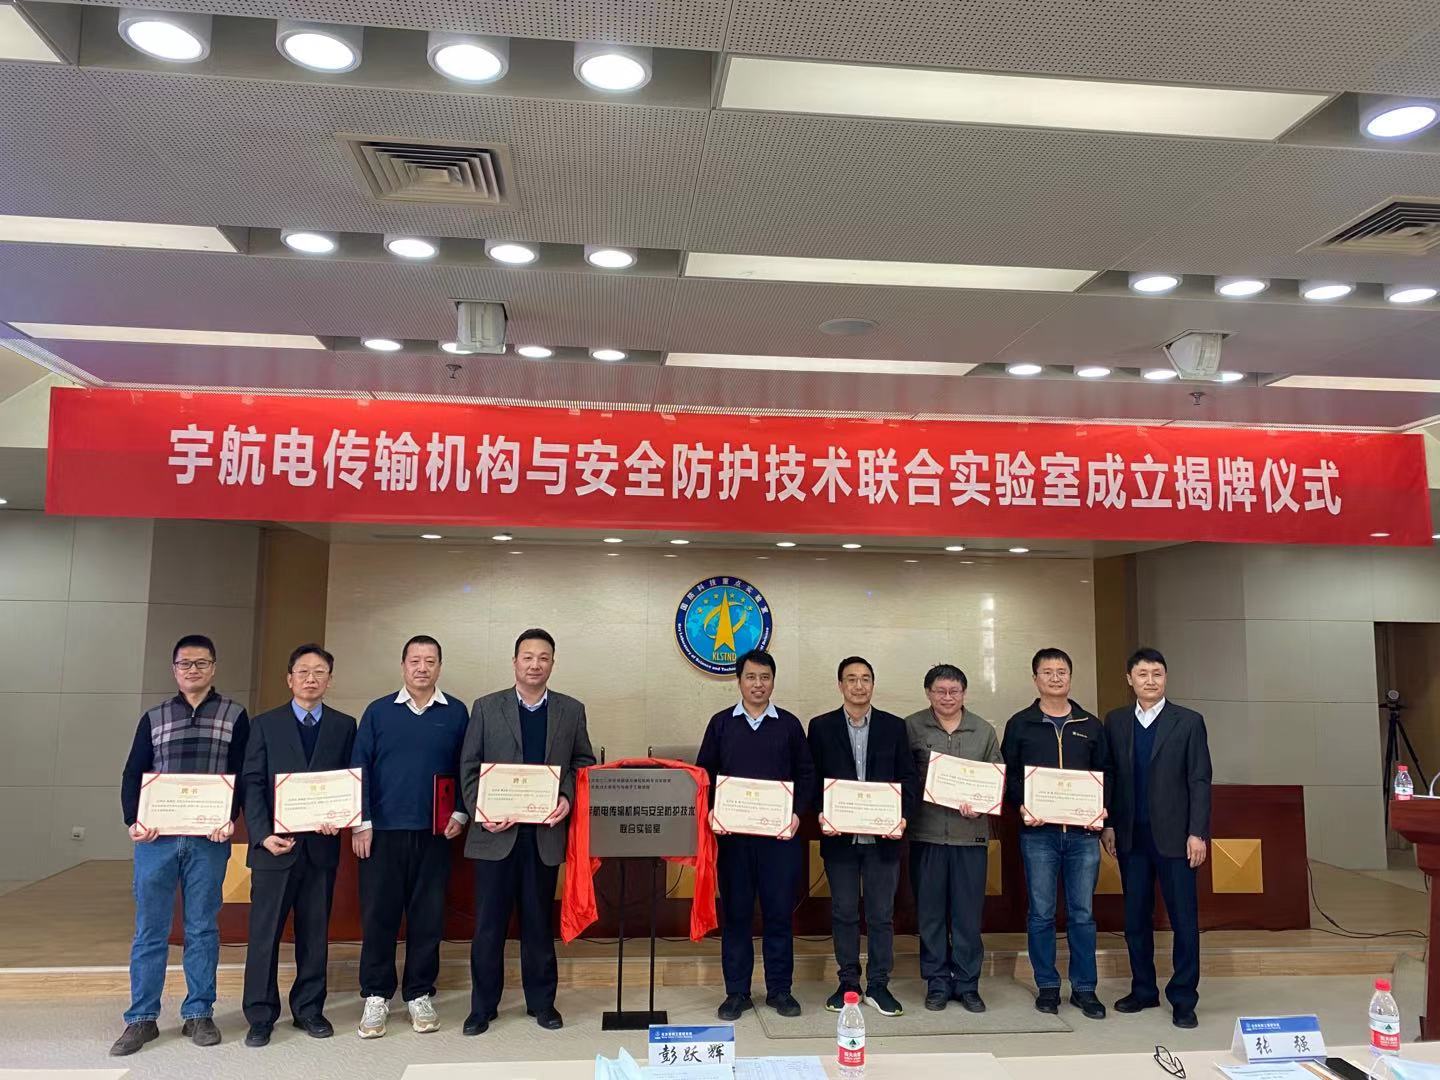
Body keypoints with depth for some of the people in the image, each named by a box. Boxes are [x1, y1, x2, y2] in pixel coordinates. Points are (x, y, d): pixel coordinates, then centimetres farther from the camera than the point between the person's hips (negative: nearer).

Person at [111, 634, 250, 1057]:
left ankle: (198, 1014, 16)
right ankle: (142, 1018, 17)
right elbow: (132, 775, 8)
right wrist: (133, 820, -8)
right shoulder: (154, 717, 12)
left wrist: (231, 817, -14)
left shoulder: (234, 715, 6)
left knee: (202, 929, 6)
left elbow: (245, 775, 1)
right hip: (156, 837, 2)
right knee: (149, 930, 6)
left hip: (208, 840, -1)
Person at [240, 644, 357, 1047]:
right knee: (264, 933, 5)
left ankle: (309, 1009, 21)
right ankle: (260, 1015, 17)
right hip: (274, 845, -1)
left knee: (315, 932, 9)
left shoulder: (344, 726, 7)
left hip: (321, 844, 1)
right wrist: (263, 834, -10)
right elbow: (251, 784, 0)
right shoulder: (265, 724, 4)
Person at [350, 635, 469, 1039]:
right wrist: (361, 822, -4)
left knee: (428, 915, 6)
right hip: (382, 830, 0)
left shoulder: (456, 713, 5)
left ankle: (419, 995, 20)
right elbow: (359, 768, 3)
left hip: (434, 833, 1)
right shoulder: (378, 711, 4)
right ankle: (376, 996, 18)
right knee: (378, 914, 4)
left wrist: (460, 814, -3)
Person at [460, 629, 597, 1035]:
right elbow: (469, 766, 2)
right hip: (496, 831, -1)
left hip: (546, 831, 1)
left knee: (539, 921, 12)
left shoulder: (571, 710, 6)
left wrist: (568, 798, -9)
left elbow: (583, 762, 7)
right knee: (489, 921, 6)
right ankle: (483, 1005, 20)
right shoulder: (485, 707, 3)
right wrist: (482, 811, -11)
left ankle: (541, 1001, 25)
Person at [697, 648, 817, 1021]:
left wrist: (797, 813, -8)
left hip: (780, 834, 0)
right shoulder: (721, 723, 6)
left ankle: (780, 990, 20)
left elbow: (806, 775, 6)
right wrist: (711, 811, -9)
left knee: (779, 912, 5)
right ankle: (737, 992, 18)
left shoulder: (789, 724, 6)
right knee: (735, 913, 6)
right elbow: (704, 774, 6)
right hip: (732, 833, 0)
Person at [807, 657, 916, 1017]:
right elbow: (812, 778, 2)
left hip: (883, 836, 0)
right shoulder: (821, 727, 3)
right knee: (844, 913, 9)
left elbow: (908, 777, 4)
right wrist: (821, 814, -12)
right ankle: (848, 984, 22)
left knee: (881, 914, 6)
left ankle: (878, 986, 19)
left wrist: (903, 816, -10)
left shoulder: (894, 726, 5)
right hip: (839, 836, 0)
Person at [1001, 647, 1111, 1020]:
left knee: (1082, 913, 6)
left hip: (1083, 832, 1)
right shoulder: (1020, 724, 5)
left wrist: (1101, 810, -5)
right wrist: (1022, 807, -11)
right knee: (1041, 913, 5)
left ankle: (1084, 988, 17)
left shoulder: (1091, 726, 10)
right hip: (1038, 832, -1)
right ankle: (1047, 986, 17)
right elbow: (1009, 774, 5)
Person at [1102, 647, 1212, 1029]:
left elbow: (1199, 781, -4)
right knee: (1135, 918, 10)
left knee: (1184, 920, 3)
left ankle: (1183, 998, 15)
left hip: (1174, 836, -3)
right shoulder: (1115, 722, 7)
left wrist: (1197, 833, -9)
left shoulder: (1189, 722, -1)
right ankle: (1143, 990, 23)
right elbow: (1109, 777, 8)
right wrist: (1108, 824, 4)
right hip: (1130, 837, 3)